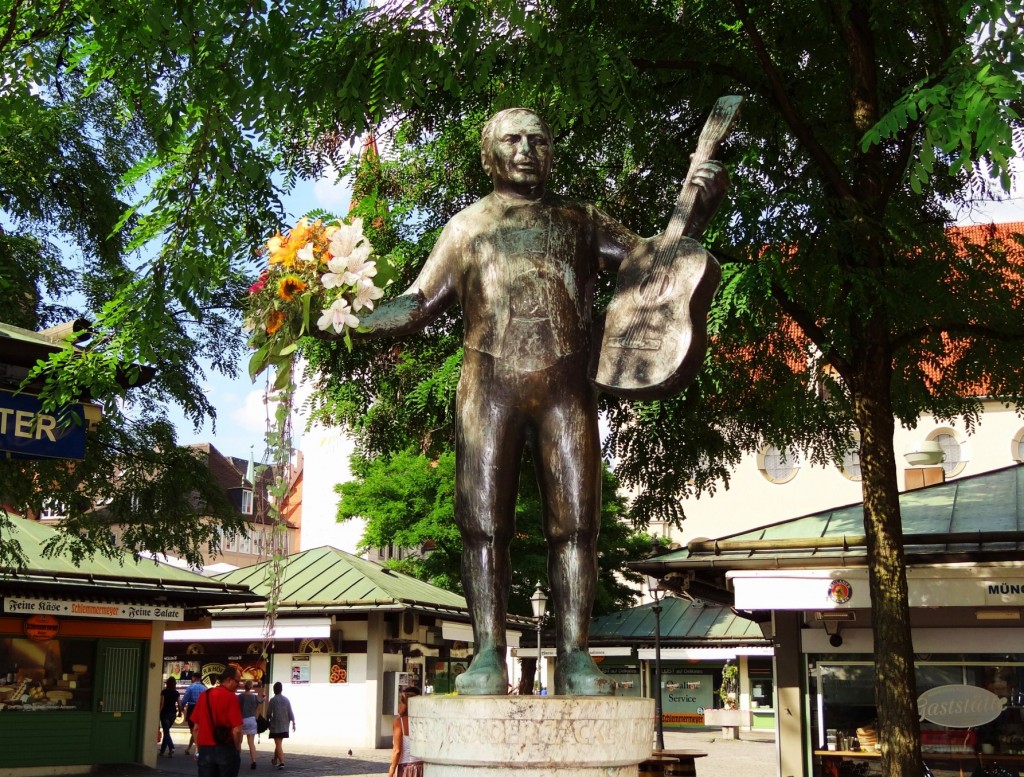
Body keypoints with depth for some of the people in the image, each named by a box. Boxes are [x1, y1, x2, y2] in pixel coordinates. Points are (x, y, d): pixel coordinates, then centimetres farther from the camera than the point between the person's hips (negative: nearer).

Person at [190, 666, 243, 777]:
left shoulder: (204, 695, 5)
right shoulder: (231, 697, -10)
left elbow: (196, 728, 9)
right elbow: (237, 730, -15)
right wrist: (238, 748, 1)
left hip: (205, 749, 4)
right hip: (226, 750, -4)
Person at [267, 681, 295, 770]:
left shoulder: (273, 700, -9)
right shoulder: (286, 699, 4)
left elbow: (268, 713, -5)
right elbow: (290, 712, 3)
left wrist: (267, 720, 14)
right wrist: (293, 723, 8)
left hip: (276, 726, -5)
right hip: (284, 726, 5)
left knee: (278, 744, -6)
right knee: (278, 743, 21)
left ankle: (281, 762, -18)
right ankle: (275, 760, 35)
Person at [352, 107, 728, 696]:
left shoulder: (582, 222, 22)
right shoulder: (467, 227, 20)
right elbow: (418, 306, 16)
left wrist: (700, 206, 1)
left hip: (566, 390, 1)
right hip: (490, 388, 0)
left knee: (575, 523, -5)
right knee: (484, 524, -6)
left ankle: (575, 658, -3)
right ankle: (489, 656, -3)